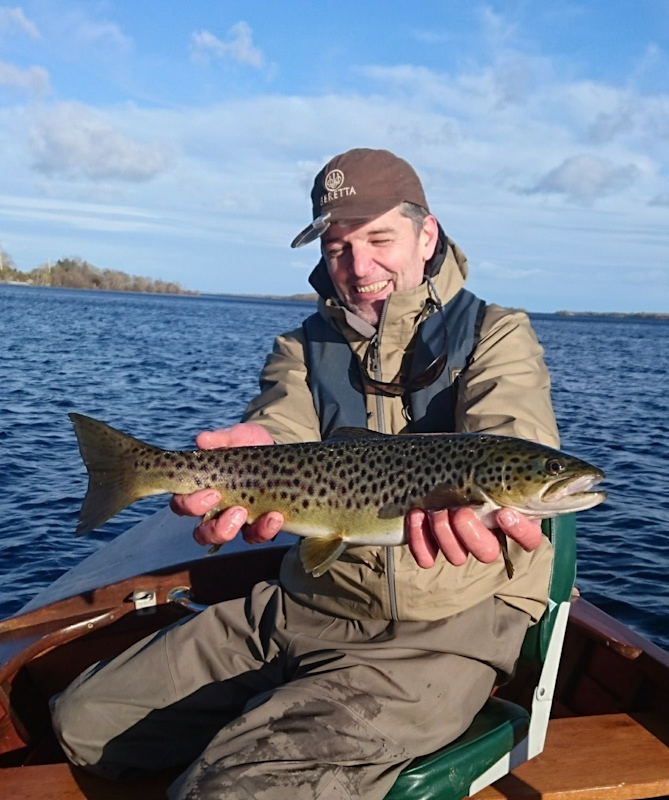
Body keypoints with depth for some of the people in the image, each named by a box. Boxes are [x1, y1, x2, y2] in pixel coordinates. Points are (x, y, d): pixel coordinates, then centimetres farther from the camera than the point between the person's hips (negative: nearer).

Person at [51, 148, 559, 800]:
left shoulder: (495, 335, -1)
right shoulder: (304, 348, 11)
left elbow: (512, 438, -23)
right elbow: (281, 429, -11)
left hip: (442, 632, -5)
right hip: (305, 603, 6)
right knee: (81, 720, 7)